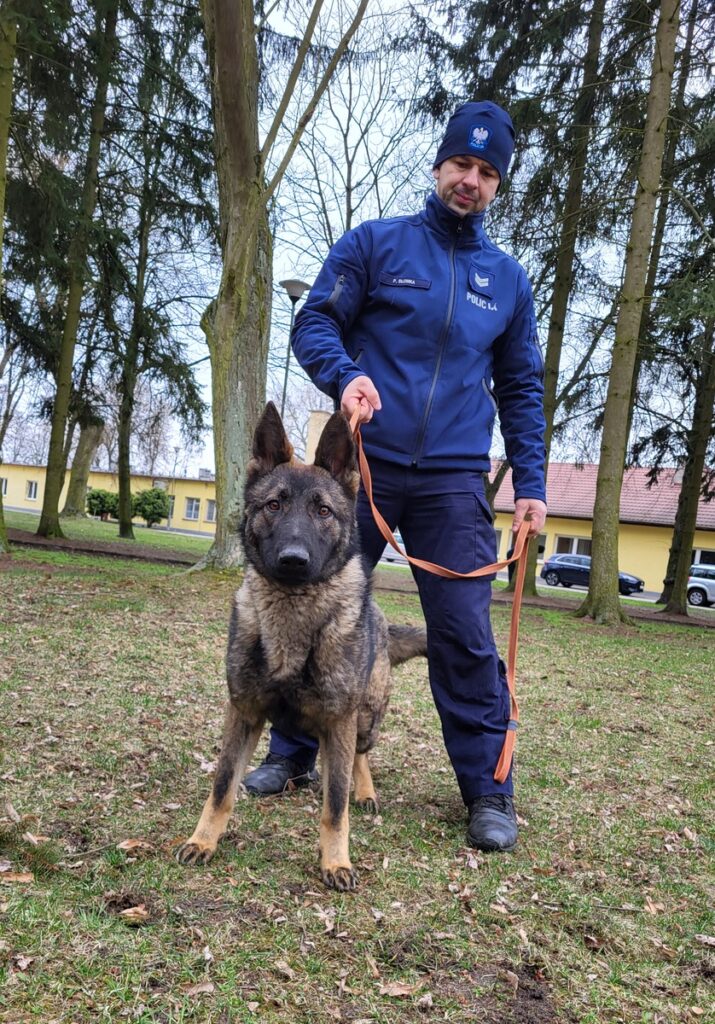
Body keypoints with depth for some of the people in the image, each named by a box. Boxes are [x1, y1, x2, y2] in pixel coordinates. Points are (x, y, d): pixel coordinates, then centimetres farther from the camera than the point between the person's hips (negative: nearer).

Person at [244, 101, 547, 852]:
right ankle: (293, 755, 27)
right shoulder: (375, 243, 7)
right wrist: (344, 375, -20)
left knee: (465, 635, -2)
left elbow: (522, 388, 17)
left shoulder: (508, 280, 14)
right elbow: (314, 324, 3)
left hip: (454, 481, 1)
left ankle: (488, 790, 12)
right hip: (364, 462, 0)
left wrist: (531, 482, 7)